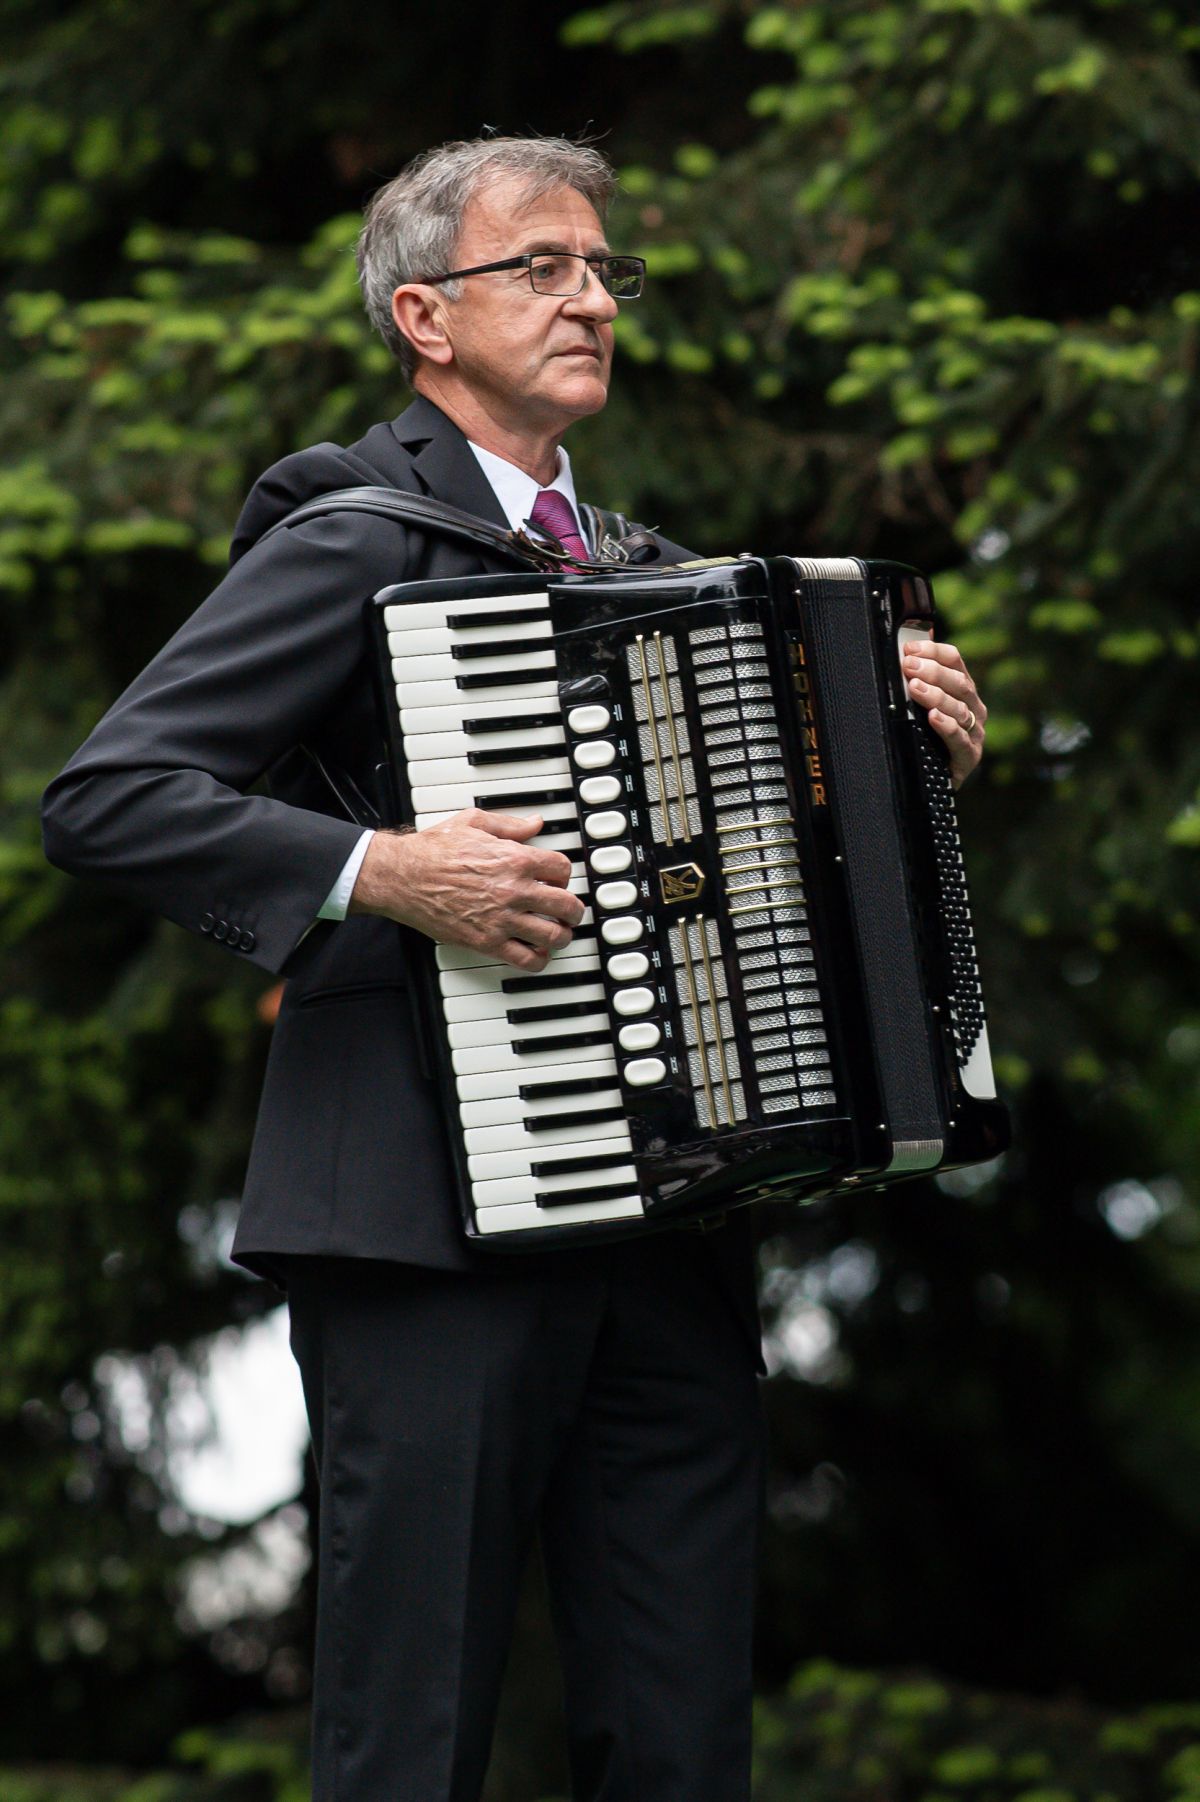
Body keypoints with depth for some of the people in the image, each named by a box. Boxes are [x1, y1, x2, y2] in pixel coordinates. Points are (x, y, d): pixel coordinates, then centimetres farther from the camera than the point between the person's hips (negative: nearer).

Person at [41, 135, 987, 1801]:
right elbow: (103, 797, -11)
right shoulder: (355, 536, -3)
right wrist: (377, 871, -22)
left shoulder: (639, 568, 21)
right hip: (436, 1218, -7)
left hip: (672, 1227, 7)